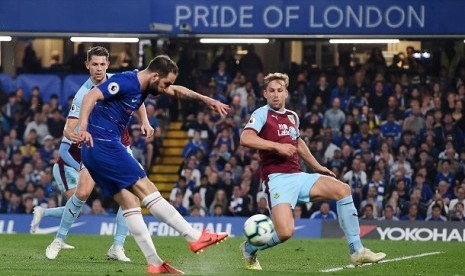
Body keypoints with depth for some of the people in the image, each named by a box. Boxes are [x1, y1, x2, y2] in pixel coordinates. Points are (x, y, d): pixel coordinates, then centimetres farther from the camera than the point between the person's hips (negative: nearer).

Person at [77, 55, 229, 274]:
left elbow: (176, 91, 31)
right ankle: (195, 238, -7)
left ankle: (154, 263, 4)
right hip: (104, 146, -10)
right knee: (147, 190, -8)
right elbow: (91, 96, -25)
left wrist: (205, 99, 22)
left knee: (129, 203, 7)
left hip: (94, 150, 10)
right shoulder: (126, 82, -14)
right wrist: (83, 128, -37)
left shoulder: (143, 85, 15)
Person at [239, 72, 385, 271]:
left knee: (342, 190, -5)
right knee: (285, 232, -25)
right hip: (277, 179, -7)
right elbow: (245, 138, -21)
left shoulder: (293, 117, 18)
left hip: (298, 176, 7)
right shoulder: (263, 114, -4)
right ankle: (249, 249, 7)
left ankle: (357, 251, -2)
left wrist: (317, 167, 37)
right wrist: (278, 146, -22)